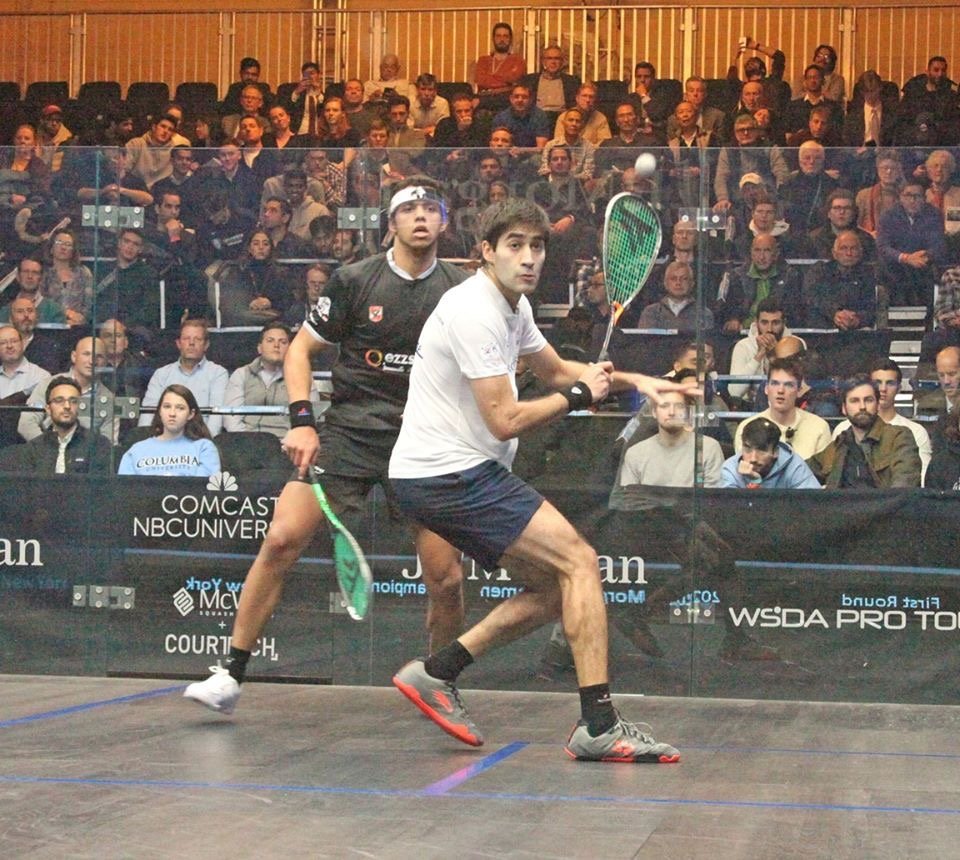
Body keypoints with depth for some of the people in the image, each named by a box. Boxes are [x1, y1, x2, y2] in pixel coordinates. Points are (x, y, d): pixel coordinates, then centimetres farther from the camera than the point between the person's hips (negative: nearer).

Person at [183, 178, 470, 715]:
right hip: (349, 428, -1)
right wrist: (302, 421, -5)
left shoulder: (461, 292, 5)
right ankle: (231, 676, -4)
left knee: (446, 579, -6)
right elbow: (300, 350, 8)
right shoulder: (355, 281, 1)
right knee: (283, 539, -14)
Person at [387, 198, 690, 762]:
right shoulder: (474, 312, -18)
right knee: (579, 561, -15)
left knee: (555, 588, 10)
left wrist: (631, 380, 15)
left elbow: (555, 369, 30)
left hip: (461, 474, 10)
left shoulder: (514, 306, 13)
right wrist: (580, 396, -7)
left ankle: (436, 674, 11)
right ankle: (599, 725, -18)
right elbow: (505, 421, -20)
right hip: (448, 475, -10)